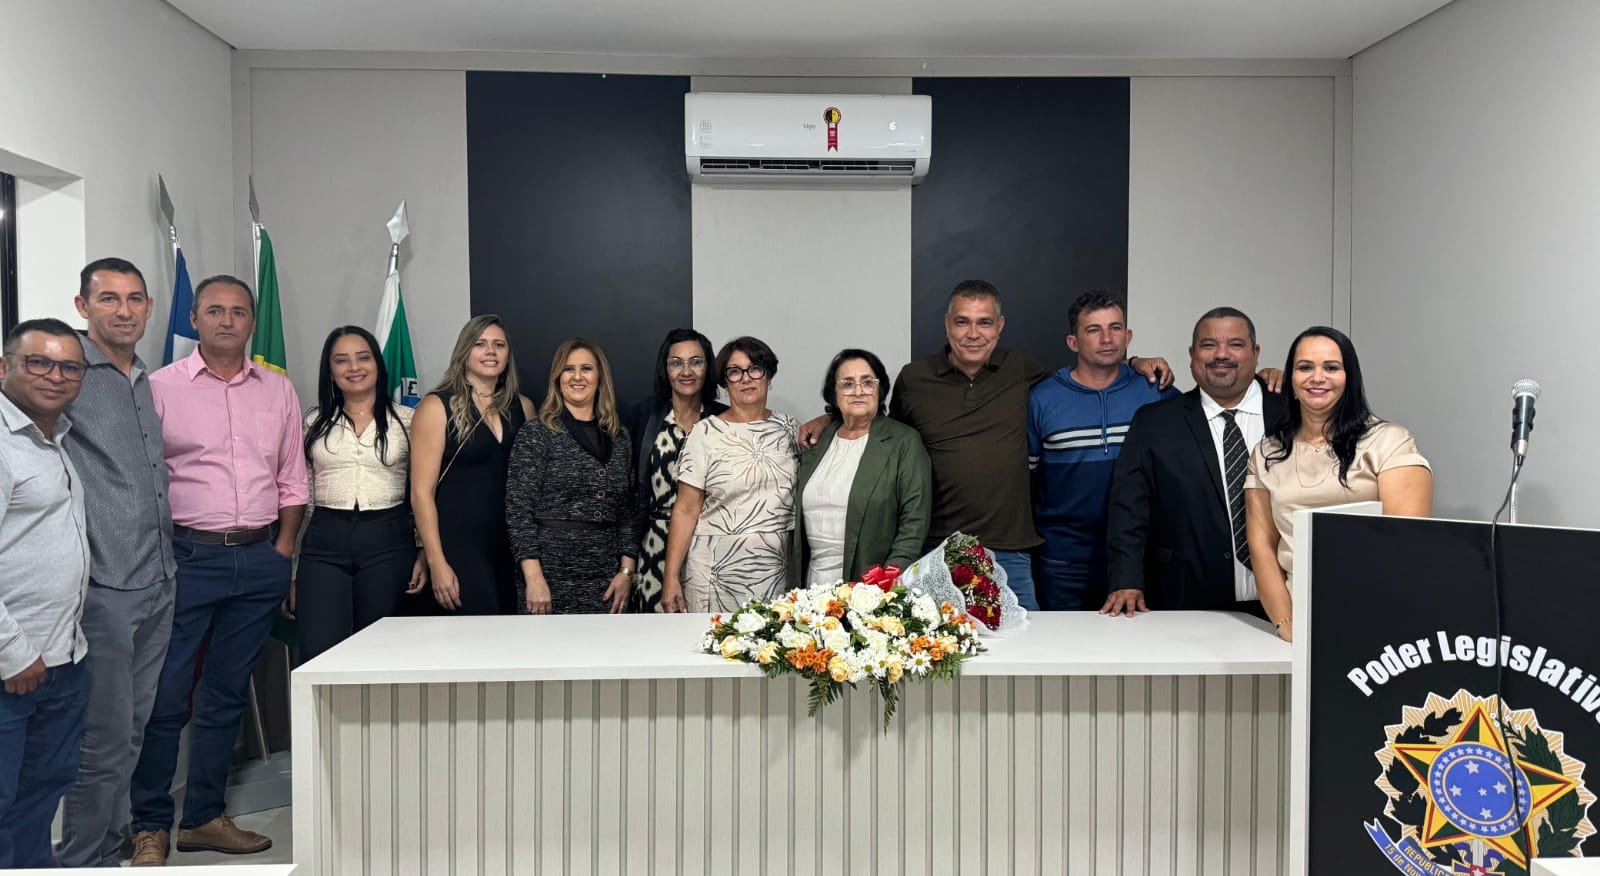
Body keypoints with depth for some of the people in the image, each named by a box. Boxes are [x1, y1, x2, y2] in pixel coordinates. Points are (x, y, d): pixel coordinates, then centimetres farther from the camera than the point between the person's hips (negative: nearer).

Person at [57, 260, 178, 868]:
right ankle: (81, 862, 16)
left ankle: (109, 851, 29)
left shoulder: (150, 383, 15)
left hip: (158, 586, 7)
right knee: (106, 739, -1)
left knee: (131, 734, 15)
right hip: (102, 590, -7)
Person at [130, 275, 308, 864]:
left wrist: (283, 551, 6)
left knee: (227, 694, 11)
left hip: (259, 561, 4)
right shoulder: (162, 387, 0)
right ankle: (150, 827, 13)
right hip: (187, 557, -3)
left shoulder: (278, 390, 10)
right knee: (167, 697, -2)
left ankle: (204, 818, 23)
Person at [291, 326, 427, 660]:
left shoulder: (406, 420, 6)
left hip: (387, 543, -1)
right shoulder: (314, 422, 10)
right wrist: (291, 572, 10)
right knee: (319, 656, -9)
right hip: (323, 544, 1)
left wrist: (424, 555, -2)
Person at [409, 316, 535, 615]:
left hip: (513, 546, 5)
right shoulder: (437, 407, -3)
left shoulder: (523, 407, 9)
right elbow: (422, 492, -7)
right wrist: (436, 562, -12)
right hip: (459, 546, -5)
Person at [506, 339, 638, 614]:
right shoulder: (535, 434, -2)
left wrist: (627, 570, 2)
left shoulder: (620, 436, 10)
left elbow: (628, 511, 11)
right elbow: (518, 510, -8)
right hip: (551, 577, -3)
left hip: (606, 582, 4)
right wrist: (533, 578, -15)